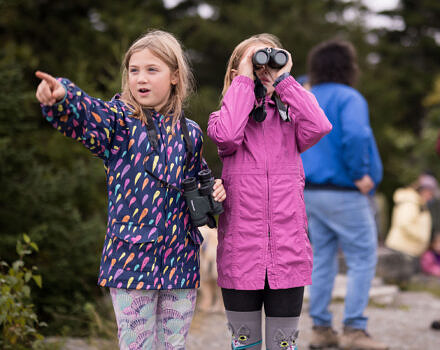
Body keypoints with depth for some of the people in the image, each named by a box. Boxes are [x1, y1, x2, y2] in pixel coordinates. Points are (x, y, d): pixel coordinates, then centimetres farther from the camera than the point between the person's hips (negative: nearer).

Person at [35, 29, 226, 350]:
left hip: (180, 259, 4)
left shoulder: (189, 132, 8)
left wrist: (213, 189, 3)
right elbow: (87, 115, -27)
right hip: (131, 258, -3)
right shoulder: (121, 121, -4)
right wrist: (60, 98, -49)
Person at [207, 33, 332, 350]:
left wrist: (283, 80, -7)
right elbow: (226, 135, -20)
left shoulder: (290, 117, 8)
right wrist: (245, 80, -10)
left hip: (287, 251, 1)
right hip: (240, 253, -1)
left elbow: (319, 126, -15)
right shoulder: (227, 116, 5)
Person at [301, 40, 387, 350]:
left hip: (312, 193, 8)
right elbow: (355, 135, -28)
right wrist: (360, 175, -19)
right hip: (343, 194, -8)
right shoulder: (349, 98, -11)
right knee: (363, 260, -2)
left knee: (323, 260, 12)